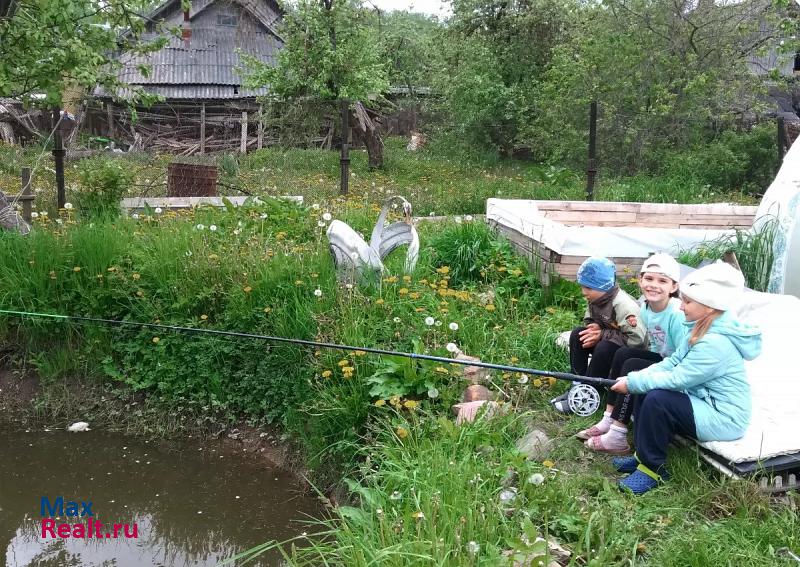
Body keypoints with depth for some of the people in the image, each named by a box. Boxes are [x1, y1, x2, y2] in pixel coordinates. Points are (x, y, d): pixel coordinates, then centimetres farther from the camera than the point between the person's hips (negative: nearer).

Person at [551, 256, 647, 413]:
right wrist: (595, 328, -15)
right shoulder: (595, 299, -6)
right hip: (608, 342, 8)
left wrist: (602, 334, -28)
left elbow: (637, 339, -34)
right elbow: (589, 320, 10)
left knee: (604, 348, -33)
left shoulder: (623, 304, -30)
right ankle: (578, 385, -6)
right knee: (578, 334, -7)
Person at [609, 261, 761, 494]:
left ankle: (652, 468, -9)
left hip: (723, 418, -10)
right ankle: (643, 454, 9)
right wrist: (635, 378, -8)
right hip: (704, 401, 10)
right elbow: (672, 363, 5)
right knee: (646, 391, 0)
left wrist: (632, 383, -16)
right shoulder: (701, 330, 3)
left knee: (657, 400, -24)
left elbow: (677, 379, -25)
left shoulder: (715, 343, -27)